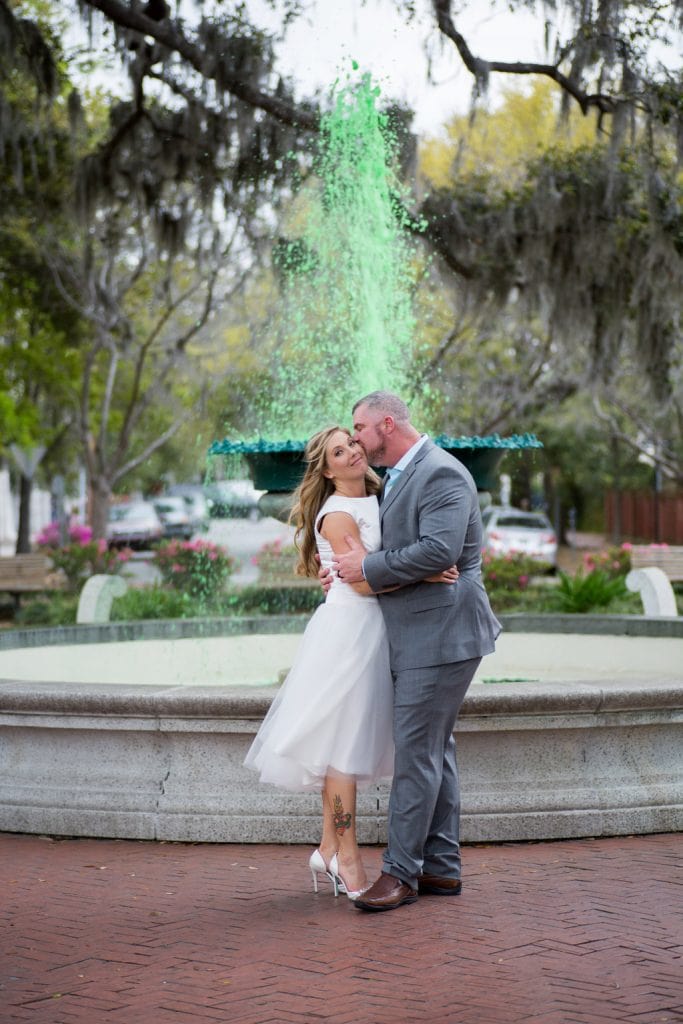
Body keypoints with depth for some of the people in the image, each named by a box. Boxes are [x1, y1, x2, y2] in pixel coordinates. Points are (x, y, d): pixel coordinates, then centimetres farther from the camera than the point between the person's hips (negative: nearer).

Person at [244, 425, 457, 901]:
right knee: (343, 743, -3)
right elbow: (363, 581, -17)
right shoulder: (337, 515, -12)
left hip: (372, 630, 8)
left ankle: (329, 850, 19)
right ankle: (347, 858, 2)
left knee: (346, 744, 11)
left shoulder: (375, 502, 14)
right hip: (348, 629, -8)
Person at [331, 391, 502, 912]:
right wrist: (348, 566, 11)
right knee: (435, 750, 13)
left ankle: (401, 872, -3)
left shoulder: (441, 473, -14)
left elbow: (439, 550, -26)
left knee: (416, 749, -8)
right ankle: (441, 867, 20)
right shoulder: (400, 477, 18)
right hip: (420, 635, 10)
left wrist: (369, 567, -17)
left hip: (440, 634, -10)